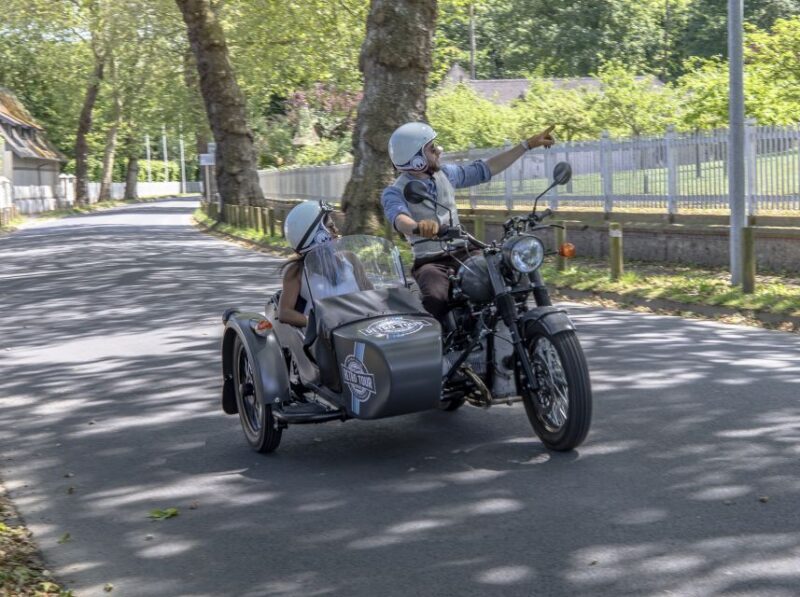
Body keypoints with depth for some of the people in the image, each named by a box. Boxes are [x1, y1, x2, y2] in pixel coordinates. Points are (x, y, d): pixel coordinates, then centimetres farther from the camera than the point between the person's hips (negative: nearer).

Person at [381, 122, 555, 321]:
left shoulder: (445, 173, 9)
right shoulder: (394, 192, -8)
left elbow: (484, 169, 16)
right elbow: (399, 218, -30)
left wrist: (528, 144, 14)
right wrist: (418, 227, -55)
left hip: (463, 254, 6)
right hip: (430, 263, -5)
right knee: (435, 300, -37)